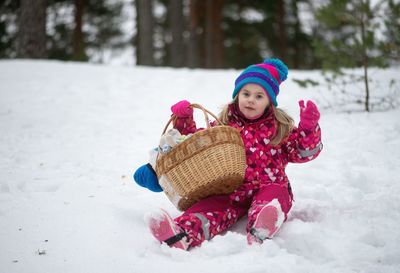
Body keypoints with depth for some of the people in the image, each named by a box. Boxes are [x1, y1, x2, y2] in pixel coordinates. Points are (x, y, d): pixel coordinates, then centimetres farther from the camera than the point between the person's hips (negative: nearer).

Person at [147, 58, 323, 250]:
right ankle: (181, 236, -60)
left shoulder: (280, 127, 10)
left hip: (268, 186, -1)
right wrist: (184, 121, 10)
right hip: (231, 190, 1)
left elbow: (303, 152, 6)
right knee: (210, 206, -30)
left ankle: (260, 231, -71)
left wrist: (308, 128, -10)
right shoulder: (225, 124, 15)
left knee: (272, 198, -38)